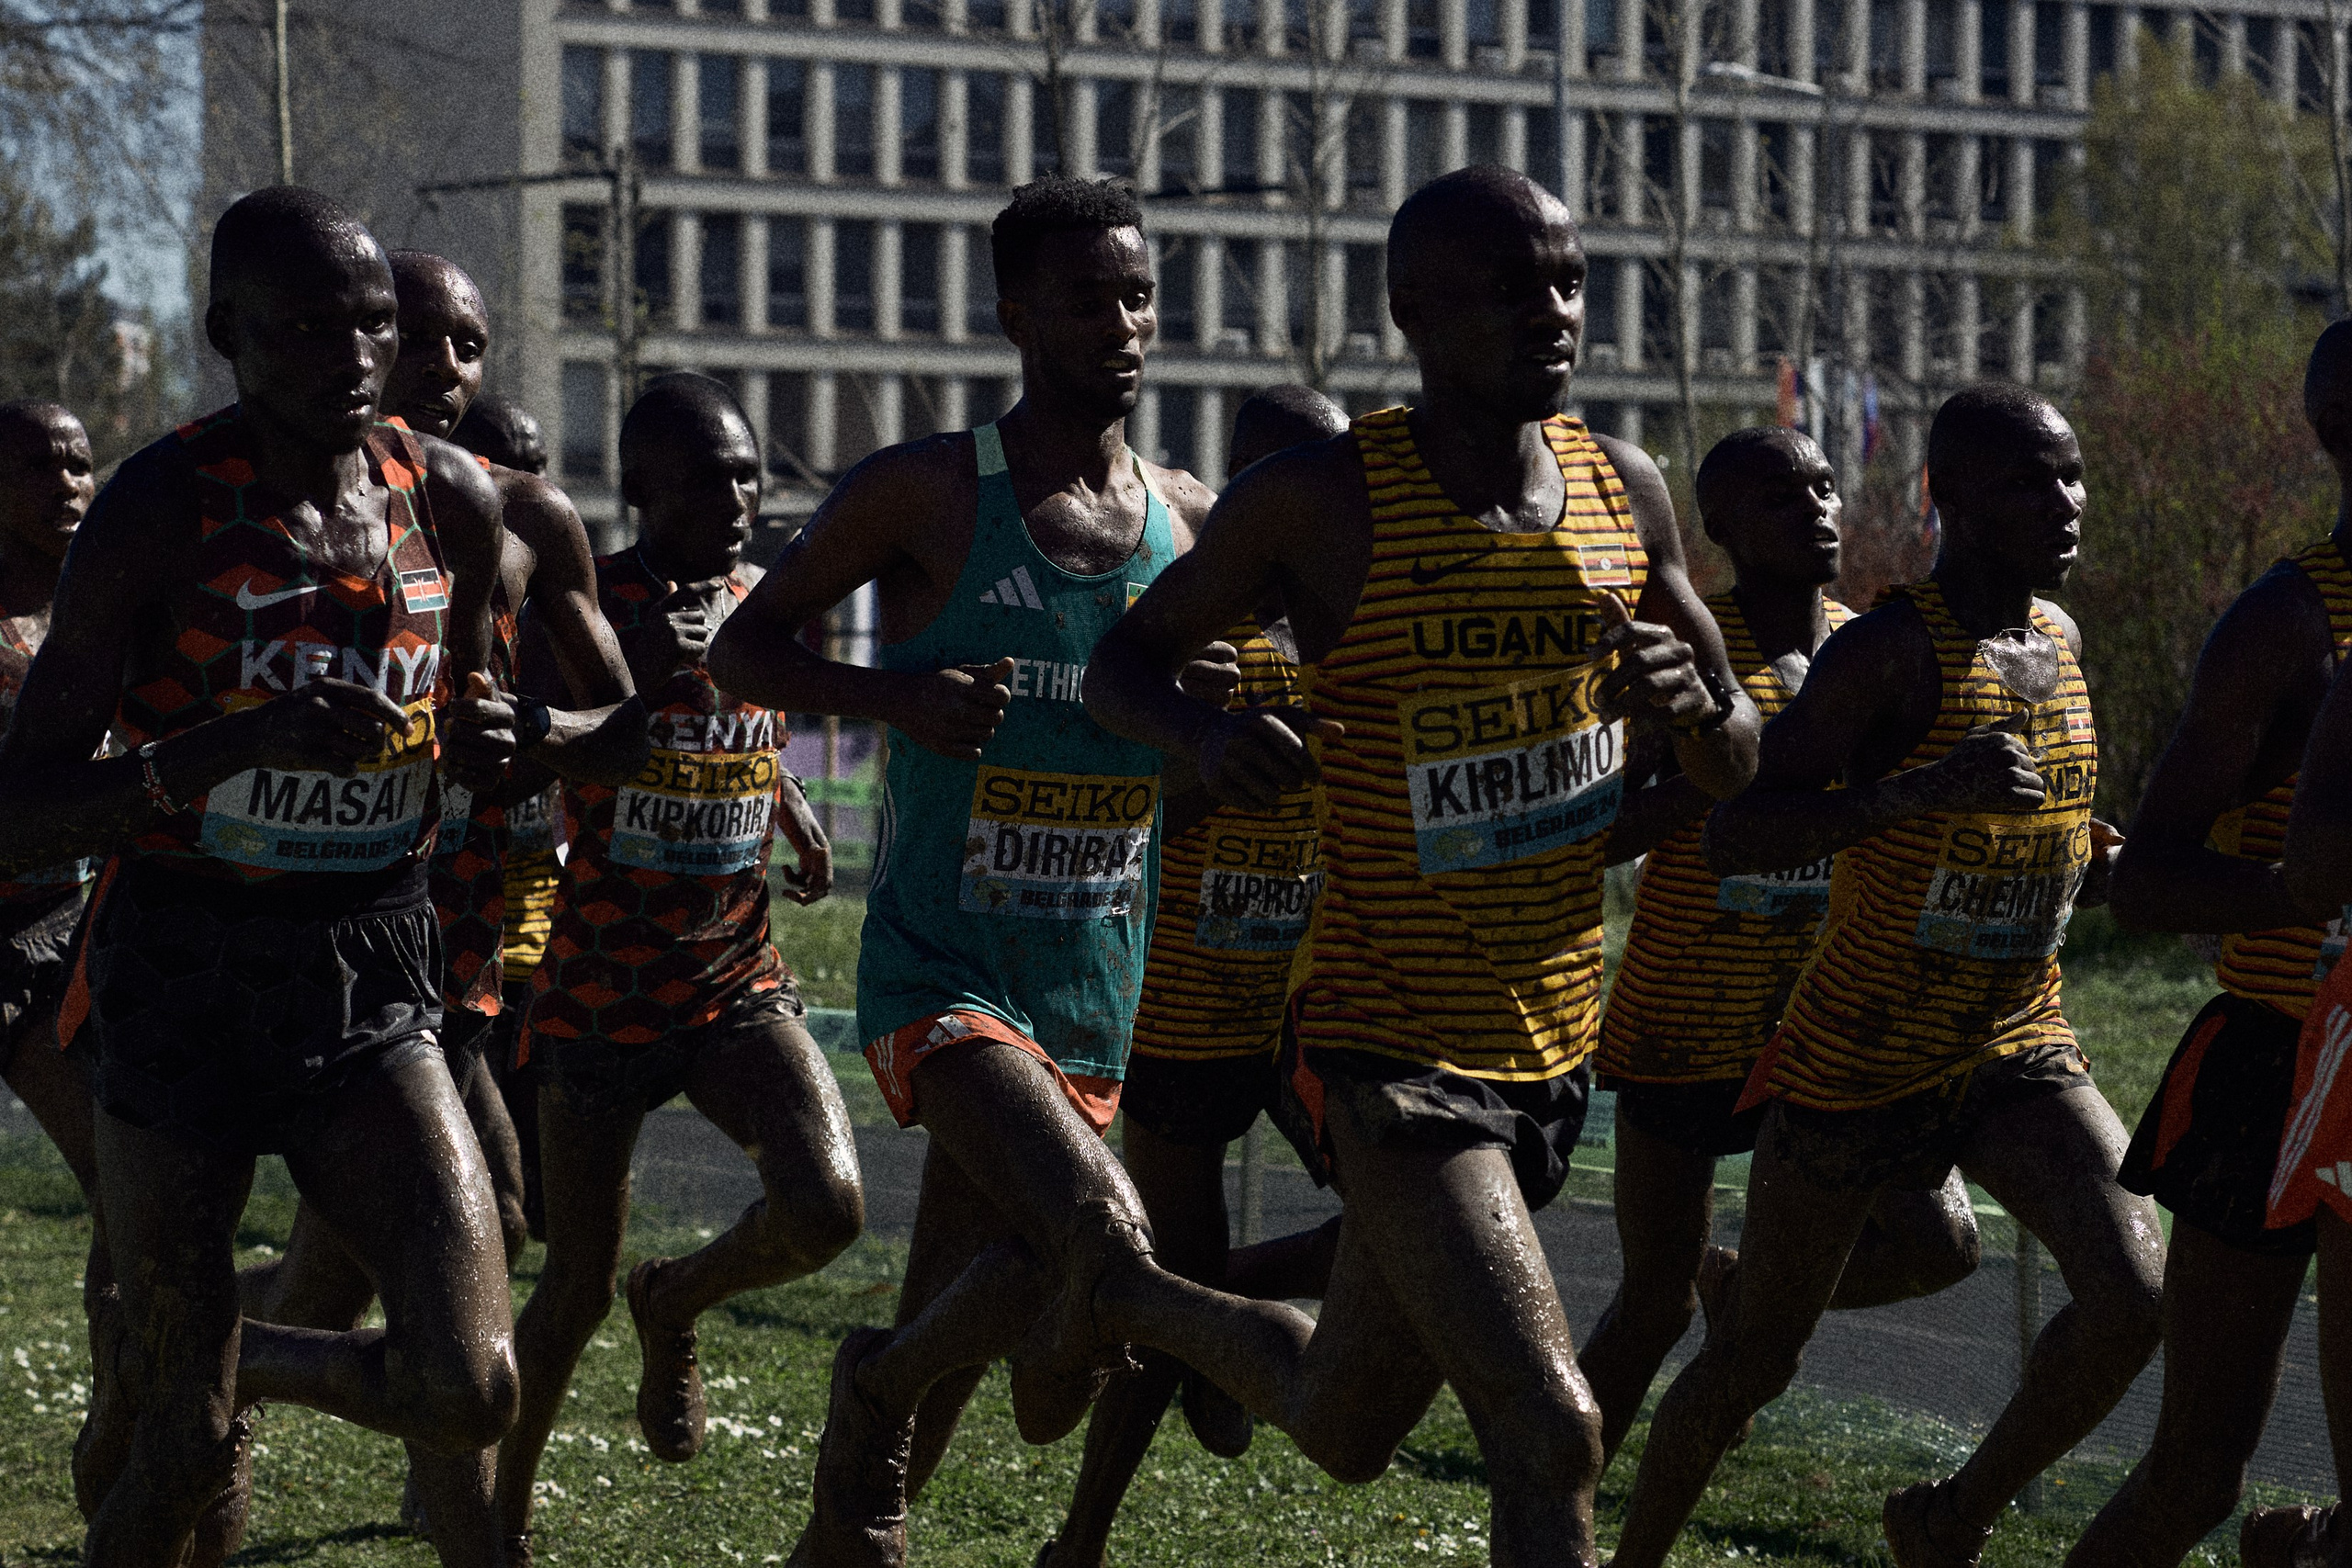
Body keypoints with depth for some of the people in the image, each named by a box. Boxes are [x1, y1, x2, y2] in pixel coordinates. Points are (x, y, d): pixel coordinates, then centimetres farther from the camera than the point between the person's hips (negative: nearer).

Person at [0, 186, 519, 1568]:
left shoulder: (453, 502, 3)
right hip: (184, 978, -4)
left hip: (370, 982, 4)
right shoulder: (161, 510, -11)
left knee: (468, 1389, -12)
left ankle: (238, 1359, 20)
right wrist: (241, 740, -27)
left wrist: (485, 744, -2)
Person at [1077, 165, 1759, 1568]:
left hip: (1554, 1045, 6)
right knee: (1554, 1436, -21)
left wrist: (1692, 703, -13)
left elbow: (1738, 766, 12)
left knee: (1346, 1435, 22)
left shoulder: (1627, 492, 3)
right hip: (1389, 1044, -6)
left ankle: (1121, 1300, 49)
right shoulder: (1321, 502, -12)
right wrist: (1203, 731, -23)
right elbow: (1123, 659, 0)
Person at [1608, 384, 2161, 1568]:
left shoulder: (2059, 640, 5)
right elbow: (1731, 840, -27)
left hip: (2017, 1048, 5)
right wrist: (1924, 791, -37)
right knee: (1754, 1359, 8)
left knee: (2134, 1292, -17)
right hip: (1858, 1063, -5)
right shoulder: (1887, 651, -18)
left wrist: (2088, 867, 3)